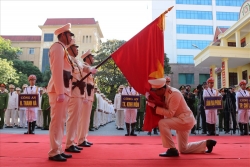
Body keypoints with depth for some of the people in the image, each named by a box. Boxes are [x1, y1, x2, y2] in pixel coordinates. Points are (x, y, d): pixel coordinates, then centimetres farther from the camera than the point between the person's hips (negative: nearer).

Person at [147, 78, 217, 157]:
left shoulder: (174, 93, -25)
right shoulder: (164, 93, -1)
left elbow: (170, 114, -27)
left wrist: (155, 107, -27)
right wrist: (153, 102, -16)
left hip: (185, 120, -9)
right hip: (182, 121, 9)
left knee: (162, 123, -29)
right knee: (183, 149, 16)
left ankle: (172, 150, -16)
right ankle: (206, 143, 29)